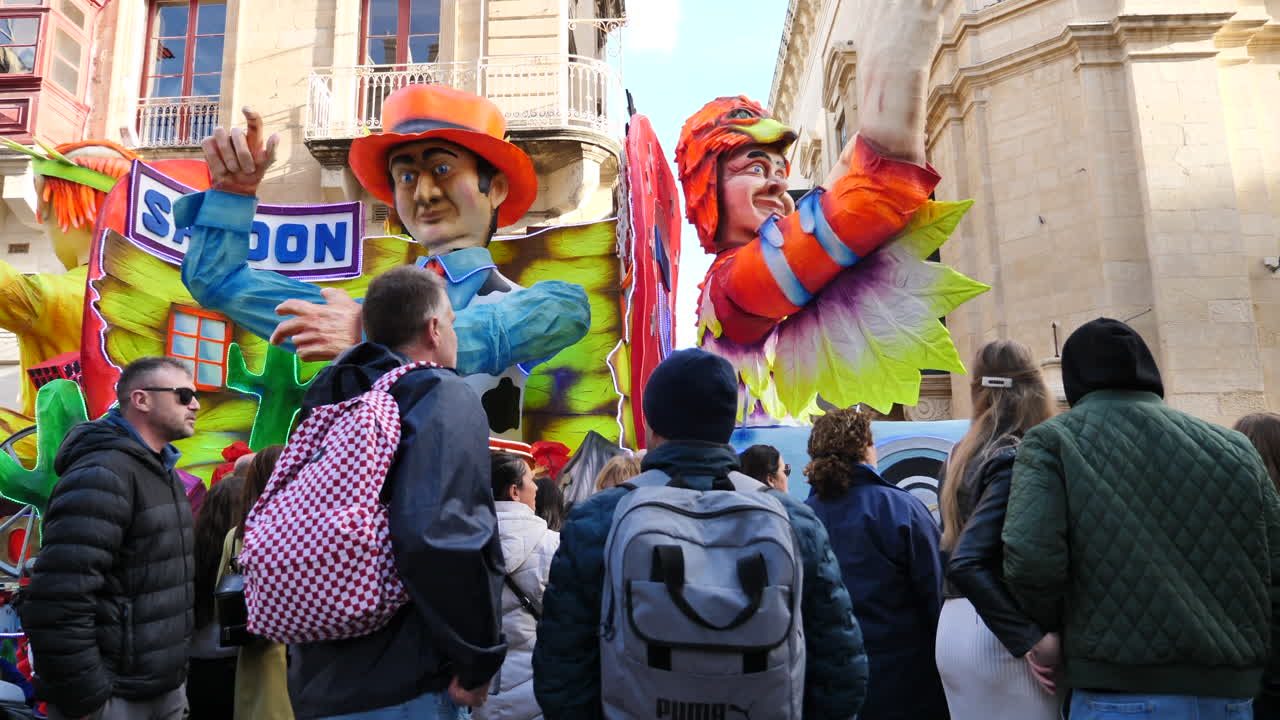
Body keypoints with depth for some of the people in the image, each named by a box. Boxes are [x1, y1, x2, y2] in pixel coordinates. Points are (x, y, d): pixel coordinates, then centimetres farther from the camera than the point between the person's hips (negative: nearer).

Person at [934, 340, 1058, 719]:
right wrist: (1032, 638, -22)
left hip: (955, 627, 8)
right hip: (996, 634, -8)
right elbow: (966, 564, -24)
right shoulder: (1017, 461, -15)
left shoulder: (961, 456, 10)